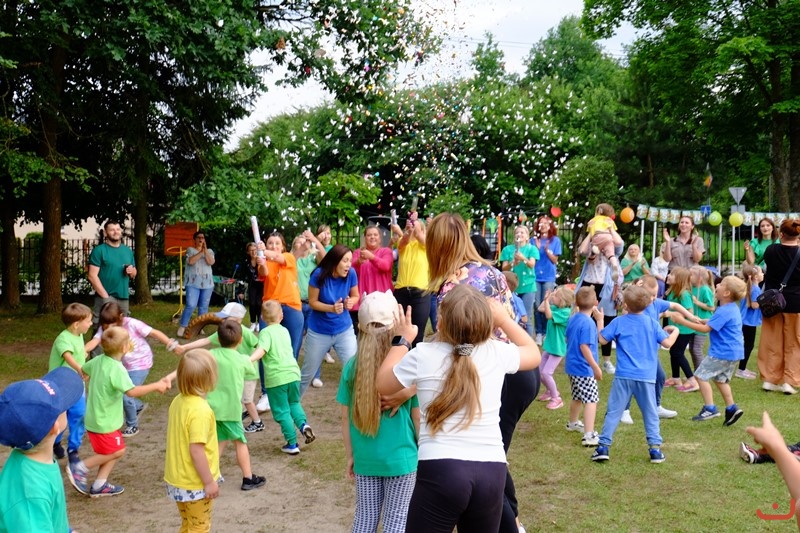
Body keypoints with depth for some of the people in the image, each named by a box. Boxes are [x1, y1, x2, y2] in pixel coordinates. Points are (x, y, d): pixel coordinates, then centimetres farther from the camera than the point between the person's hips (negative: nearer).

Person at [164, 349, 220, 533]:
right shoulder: (200, 410, -27)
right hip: (195, 484, -7)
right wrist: (209, 482, -17)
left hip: (178, 479, 8)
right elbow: (196, 451, -27)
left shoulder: (178, 401, -1)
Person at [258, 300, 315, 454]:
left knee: (282, 411, 5)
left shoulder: (265, 333, -6)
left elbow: (262, 349, -24)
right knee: (294, 403, 26)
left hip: (276, 378, -5)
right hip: (293, 372, 5)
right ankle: (303, 424, 1)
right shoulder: (285, 331, 15)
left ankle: (292, 444, 7)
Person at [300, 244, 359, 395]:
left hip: (344, 330, 1)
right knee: (307, 373, 16)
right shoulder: (319, 274, -22)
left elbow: (355, 296, 0)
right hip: (319, 332, -1)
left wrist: (351, 302, -23)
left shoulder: (351, 274, -16)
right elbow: (312, 302, -13)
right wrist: (331, 308, -29)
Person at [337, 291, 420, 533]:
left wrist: (350, 455, 13)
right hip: (401, 457, -3)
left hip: (365, 458, 3)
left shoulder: (352, 366, -7)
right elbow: (417, 417, -8)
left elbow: (346, 418, 0)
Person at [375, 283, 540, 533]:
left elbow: (383, 385, 15)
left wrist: (403, 341, 25)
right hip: (492, 472, 3)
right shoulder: (497, 353, 2)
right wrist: (504, 319, 28)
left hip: (441, 470, -3)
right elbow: (533, 354, 25)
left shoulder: (422, 355, -4)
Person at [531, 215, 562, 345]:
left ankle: (546, 333, 6)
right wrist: (537, 248, -11)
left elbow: (555, 260, 2)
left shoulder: (555, 240, 3)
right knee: (537, 305, -1)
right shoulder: (534, 240, 7)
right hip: (535, 276, 1)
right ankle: (539, 333, 5)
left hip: (549, 277, -1)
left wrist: (547, 250, -14)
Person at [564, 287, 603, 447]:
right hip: (584, 369, -9)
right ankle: (589, 435, -15)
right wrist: (596, 367, -19)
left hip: (572, 366, 9)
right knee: (591, 399, -8)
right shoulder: (588, 323, -21)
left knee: (578, 397, 26)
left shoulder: (572, 319, 4)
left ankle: (573, 423, 46)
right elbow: (584, 347, -24)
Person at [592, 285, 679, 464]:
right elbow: (667, 343, 1)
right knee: (650, 414, 11)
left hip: (623, 376, -1)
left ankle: (603, 446, 0)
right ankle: (655, 448, 8)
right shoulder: (652, 323, 2)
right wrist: (675, 331, 20)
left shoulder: (619, 322, -2)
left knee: (613, 411, 3)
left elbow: (602, 340, 1)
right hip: (646, 377, 1)